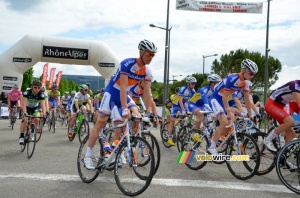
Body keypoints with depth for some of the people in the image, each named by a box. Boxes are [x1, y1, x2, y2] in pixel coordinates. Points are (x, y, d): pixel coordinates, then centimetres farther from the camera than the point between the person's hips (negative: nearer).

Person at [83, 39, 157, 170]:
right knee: (100, 122, -6)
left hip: (125, 95, 6)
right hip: (112, 93, -6)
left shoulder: (147, 72, -8)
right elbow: (123, 87, -31)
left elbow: (147, 92, -6)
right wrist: (125, 108, -38)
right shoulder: (127, 64, -26)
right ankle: (87, 156, 2)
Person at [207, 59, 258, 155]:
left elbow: (247, 98, 3)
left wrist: (250, 114, 3)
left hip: (224, 100, 8)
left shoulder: (246, 82, -4)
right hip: (216, 98, -8)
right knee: (224, 122, -25)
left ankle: (213, 140, 24)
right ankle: (211, 147, -15)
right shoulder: (232, 78, -27)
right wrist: (229, 112, -28)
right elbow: (224, 96, -25)